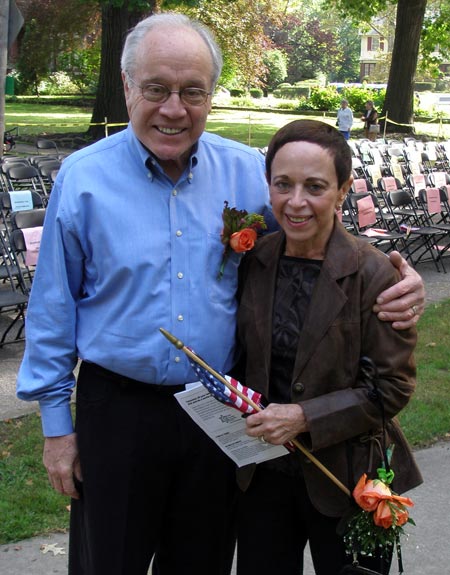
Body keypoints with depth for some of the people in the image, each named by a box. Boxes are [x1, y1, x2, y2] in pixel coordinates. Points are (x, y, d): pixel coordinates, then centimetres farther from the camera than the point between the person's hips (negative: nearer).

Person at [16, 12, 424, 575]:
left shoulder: (249, 171, -3)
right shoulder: (83, 179, -9)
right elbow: (54, 309, -3)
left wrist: (396, 285, -13)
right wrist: (56, 424, -1)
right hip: (117, 409, -1)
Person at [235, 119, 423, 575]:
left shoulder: (374, 275, -18)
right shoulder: (254, 260, -3)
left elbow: (394, 387, -16)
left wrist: (305, 417, -23)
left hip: (346, 480, -4)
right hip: (263, 472, 4)